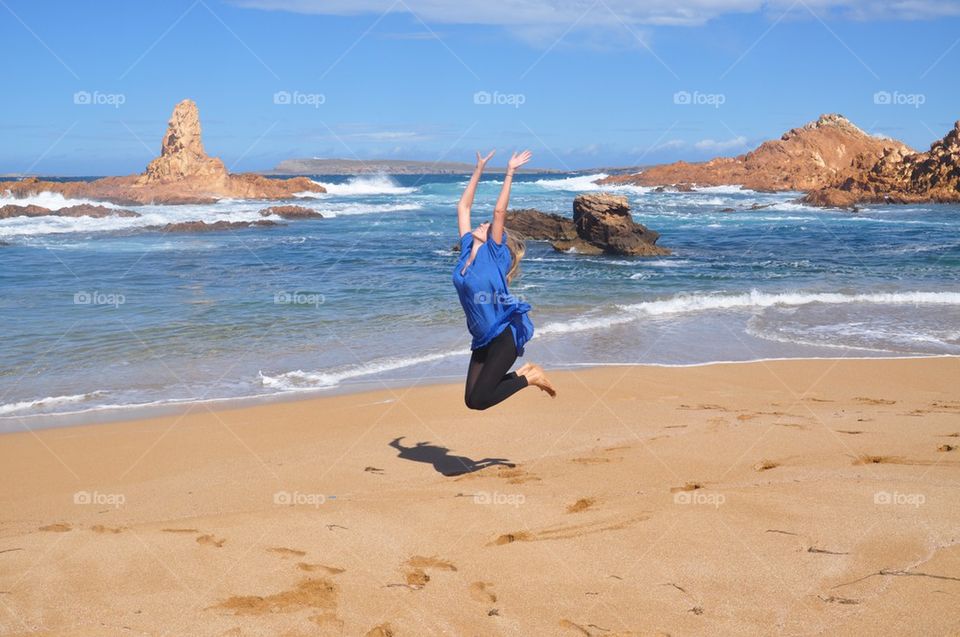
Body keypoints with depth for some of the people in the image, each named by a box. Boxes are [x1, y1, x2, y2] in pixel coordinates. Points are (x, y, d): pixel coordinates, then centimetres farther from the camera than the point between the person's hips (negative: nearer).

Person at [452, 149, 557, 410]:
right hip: (483, 339, 7)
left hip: (504, 334, -7)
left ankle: (529, 377, 7)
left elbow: (499, 211, -14)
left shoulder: (494, 253, -4)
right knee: (471, 400, 5)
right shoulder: (467, 251, 10)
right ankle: (524, 371, 20)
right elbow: (463, 208, 13)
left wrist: (509, 173, -12)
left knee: (478, 400, -13)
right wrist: (478, 170, 14)